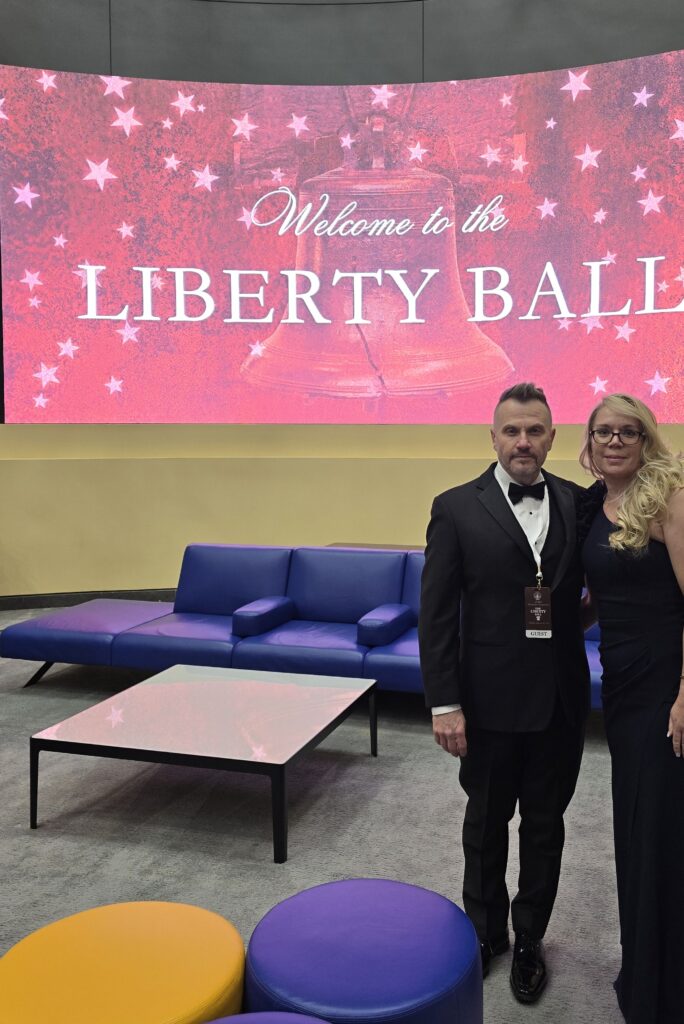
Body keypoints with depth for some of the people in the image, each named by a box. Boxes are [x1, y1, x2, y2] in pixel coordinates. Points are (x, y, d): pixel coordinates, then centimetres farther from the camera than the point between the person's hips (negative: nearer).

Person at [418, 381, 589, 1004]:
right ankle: (486, 930, 41)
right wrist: (444, 703, -12)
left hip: (561, 699, 2)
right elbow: (436, 613, -10)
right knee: (486, 823, 17)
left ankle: (529, 939, 39)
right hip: (491, 698, -2)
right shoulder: (457, 509, -8)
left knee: (545, 825, 17)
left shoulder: (579, 504, 0)